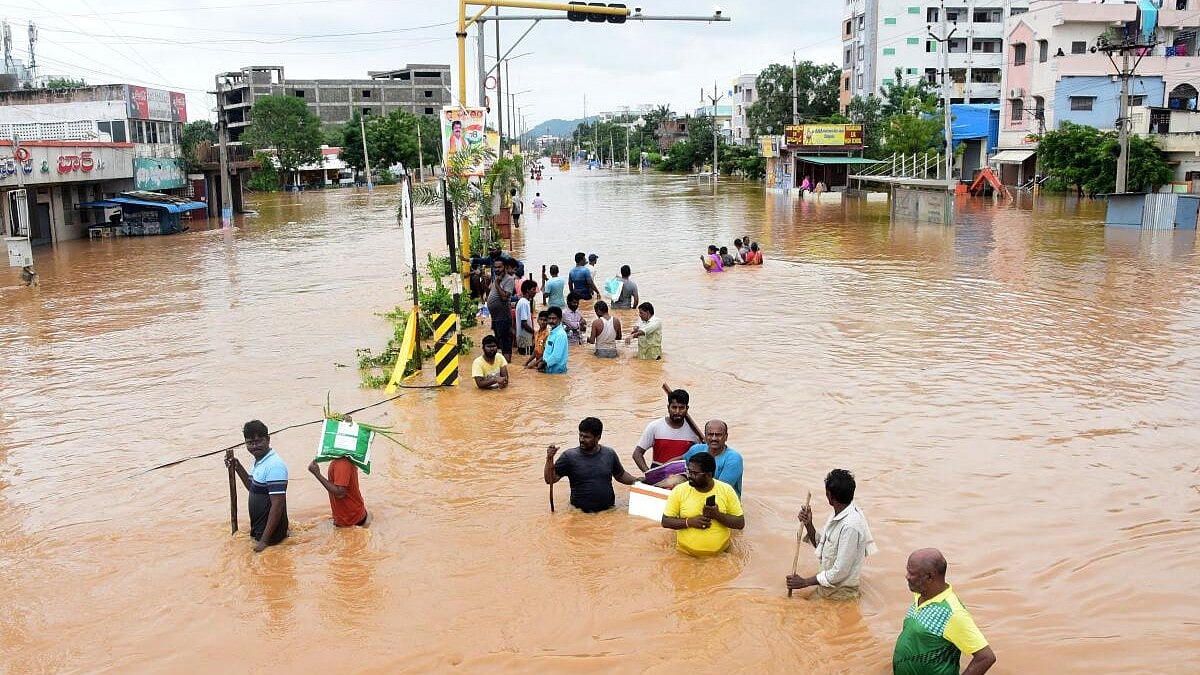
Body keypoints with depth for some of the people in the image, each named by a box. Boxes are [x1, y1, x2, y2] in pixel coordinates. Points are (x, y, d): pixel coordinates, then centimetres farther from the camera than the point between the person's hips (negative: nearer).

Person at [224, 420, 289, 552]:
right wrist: (238, 467, 9)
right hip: (258, 530, 9)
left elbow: (277, 505, -26)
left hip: (270, 532, -9)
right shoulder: (258, 461, 6)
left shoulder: (274, 466, -24)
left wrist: (264, 541, -24)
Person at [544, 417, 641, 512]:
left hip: (609, 511, 2)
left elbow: (621, 475, 23)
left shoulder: (609, 454, 8)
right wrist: (549, 459, -16)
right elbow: (550, 480, -2)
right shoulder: (569, 456, -1)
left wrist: (636, 481, 8)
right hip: (580, 513, -2)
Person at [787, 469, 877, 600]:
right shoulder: (838, 515, 1)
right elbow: (820, 546, 11)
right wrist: (808, 525, -6)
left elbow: (840, 572, -25)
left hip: (839, 592, -8)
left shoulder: (850, 526, -28)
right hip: (829, 582, 8)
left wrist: (805, 582, -17)